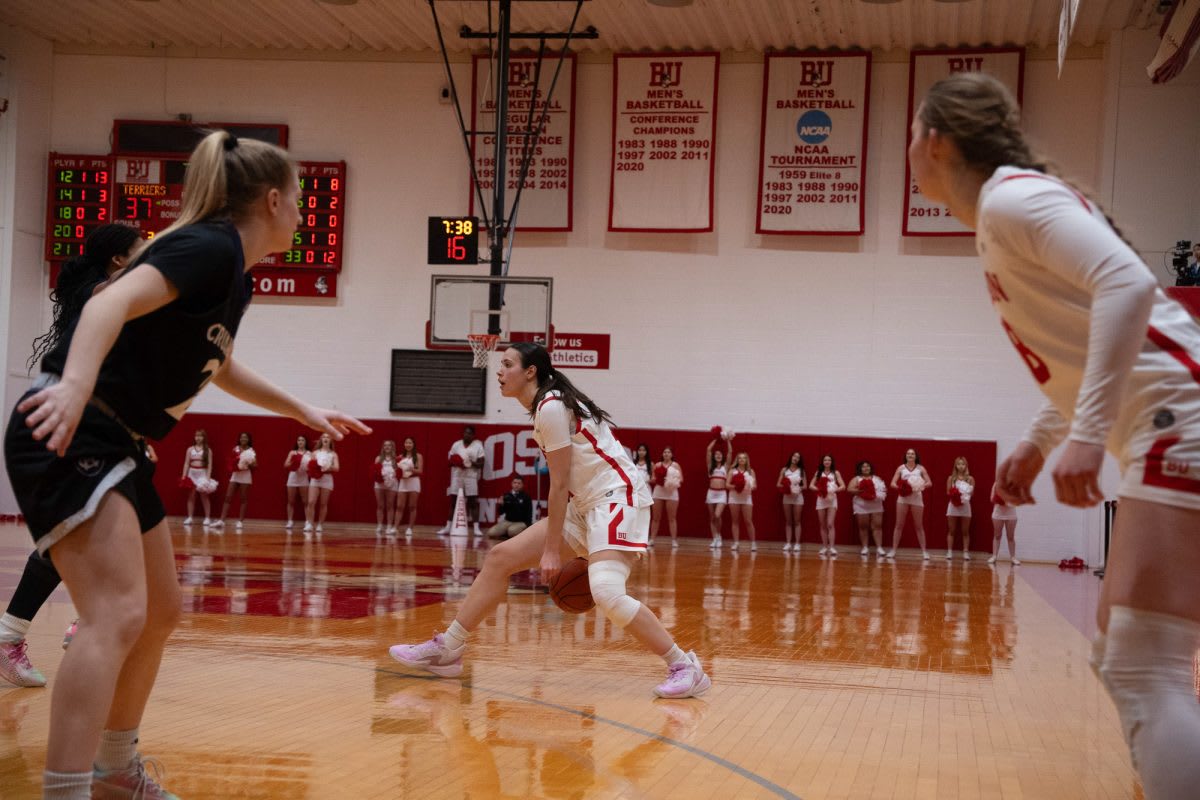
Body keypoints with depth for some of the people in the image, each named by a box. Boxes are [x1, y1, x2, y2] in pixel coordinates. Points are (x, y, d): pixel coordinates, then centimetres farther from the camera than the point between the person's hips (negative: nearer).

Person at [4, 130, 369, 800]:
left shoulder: (232, 272, 16)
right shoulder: (211, 246, -13)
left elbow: (218, 366, 35)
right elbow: (112, 303, -29)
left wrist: (303, 410, 40)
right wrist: (74, 385, -45)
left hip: (115, 445, 11)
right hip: (66, 437, -10)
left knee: (161, 612, 17)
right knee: (117, 616, -22)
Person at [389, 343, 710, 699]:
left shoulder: (551, 407, -15)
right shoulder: (546, 407, 14)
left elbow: (559, 485, -15)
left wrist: (552, 550, -12)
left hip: (617, 498, -10)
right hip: (586, 505, 10)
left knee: (606, 592, -28)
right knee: (500, 557, 5)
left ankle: (685, 668, -16)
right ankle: (446, 650, 12)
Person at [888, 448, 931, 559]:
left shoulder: (920, 468, 2)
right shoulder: (901, 468, 3)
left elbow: (929, 483, -3)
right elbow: (892, 483, -1)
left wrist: (921, 486, -22)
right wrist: (899, 487, -22)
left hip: (916, 498, -1)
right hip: (903, 498, 1)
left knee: (919, 526, 4)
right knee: (899, 525, 3)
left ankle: (924, 551, 8)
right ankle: (893, 550, 5)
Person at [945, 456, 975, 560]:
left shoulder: (970, 479, 2)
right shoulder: (951, 478, 3)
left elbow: (972, 492, 2)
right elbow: (948, 492, 2)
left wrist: (967, 494, -19)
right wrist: (953, 494, -18)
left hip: (965, 506, 0)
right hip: (953, 506, 0)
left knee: (965, 531, 4)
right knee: (951, 531, 3)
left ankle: (966, 552, 6)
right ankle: (949, 552, 5)